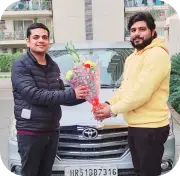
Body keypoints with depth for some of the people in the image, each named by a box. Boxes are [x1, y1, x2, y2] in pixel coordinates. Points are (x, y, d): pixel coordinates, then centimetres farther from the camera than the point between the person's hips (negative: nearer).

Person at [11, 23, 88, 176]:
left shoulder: (53, 66, 10)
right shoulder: (20, 65, -10)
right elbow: (33, 94, -23)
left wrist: (82, 96, -6)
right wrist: (71, 94, -26)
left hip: (52, 131, 6)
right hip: (30, 132, -6)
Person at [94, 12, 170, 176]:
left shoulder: (157, 54, -16)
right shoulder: (131, 58, 17)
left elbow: (141, 93, -23)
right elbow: (124, 88, 18)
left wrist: (113, 110, -14)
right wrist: (108, 103, 0)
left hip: (150, 128, -9)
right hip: (135, 126, 9)